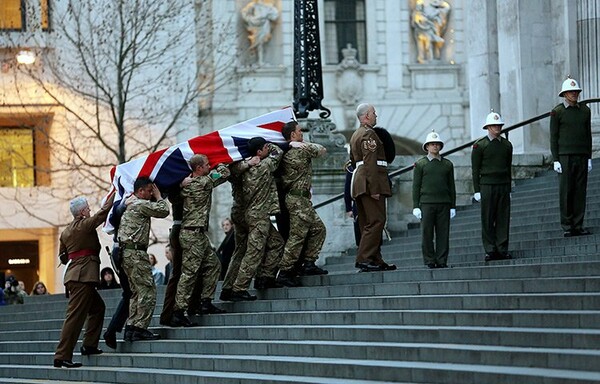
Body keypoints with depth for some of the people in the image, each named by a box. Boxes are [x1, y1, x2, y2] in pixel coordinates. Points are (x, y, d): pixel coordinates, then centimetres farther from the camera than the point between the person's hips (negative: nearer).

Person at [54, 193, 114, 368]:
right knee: (75, 316, -10)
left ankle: (89, 345, 20)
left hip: (73, 273, 10)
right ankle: (62, 357, -13)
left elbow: (62, 255, 25)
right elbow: (103, 212, -2)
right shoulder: (84, 225, -9)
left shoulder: (66, 231, 15)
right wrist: (113, 195, 9)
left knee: (97, 307, 22)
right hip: (84, 275, -10)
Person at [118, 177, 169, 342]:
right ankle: (140, 328, -14)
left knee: (137, 291, 13)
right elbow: (163, 210, -9)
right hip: (135, 253, -10)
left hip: (126, 253, 10)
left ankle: (131, 328, 10)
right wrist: (158, 196, 8)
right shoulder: (141, 204, -10)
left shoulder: (127, 203, 19)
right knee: (147, 290, -10)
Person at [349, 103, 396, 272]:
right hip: (370, 182, -11)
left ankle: (376, 260, 11)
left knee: (367, 224, 8)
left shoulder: (356, 135, 23)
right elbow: (370, 162, -19)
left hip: (359, 183, 11)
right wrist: (374, 189, -23)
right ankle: (364, 259, -18)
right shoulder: (368, 134, -10)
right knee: (376, 221, -12)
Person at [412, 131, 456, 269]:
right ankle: (429, 261, 2)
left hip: (444, 203, 2)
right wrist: (415, 206, -3)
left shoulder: (447, 164, 13)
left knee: (443, 234, 0)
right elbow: (416, 186, 4)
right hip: (426, 203, -2)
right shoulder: (420, 164, 6)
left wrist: (453, 206, 9)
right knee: (427, 234, -3)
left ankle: (441, 261, 4)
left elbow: (451, 186, 14)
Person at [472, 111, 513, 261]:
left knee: (503, 218, 1)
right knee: (488, 219, -3)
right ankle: (490, 250, 0)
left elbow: (509, 168, 16)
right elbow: (475, 169, -1)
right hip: (487, 185, -4)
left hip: (503, 186, 4)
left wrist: (509, 189, 14)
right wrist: (477, 190, -6)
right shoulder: (479, 145, -1)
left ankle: (502, 249, 5)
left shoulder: (507, 145, 12)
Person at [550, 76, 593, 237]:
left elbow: (588, 135, 13)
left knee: (580, 191, 2)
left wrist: (589, 158, 7)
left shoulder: (585, 110, 10)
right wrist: (555, 160, -9)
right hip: (565, 157, -4)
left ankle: (578, 226, 5)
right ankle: (567, 227, 0)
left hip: (581, 157, 4)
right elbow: (553, 137, -2)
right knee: (566, 192, -4)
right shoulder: (557, 112, -1)